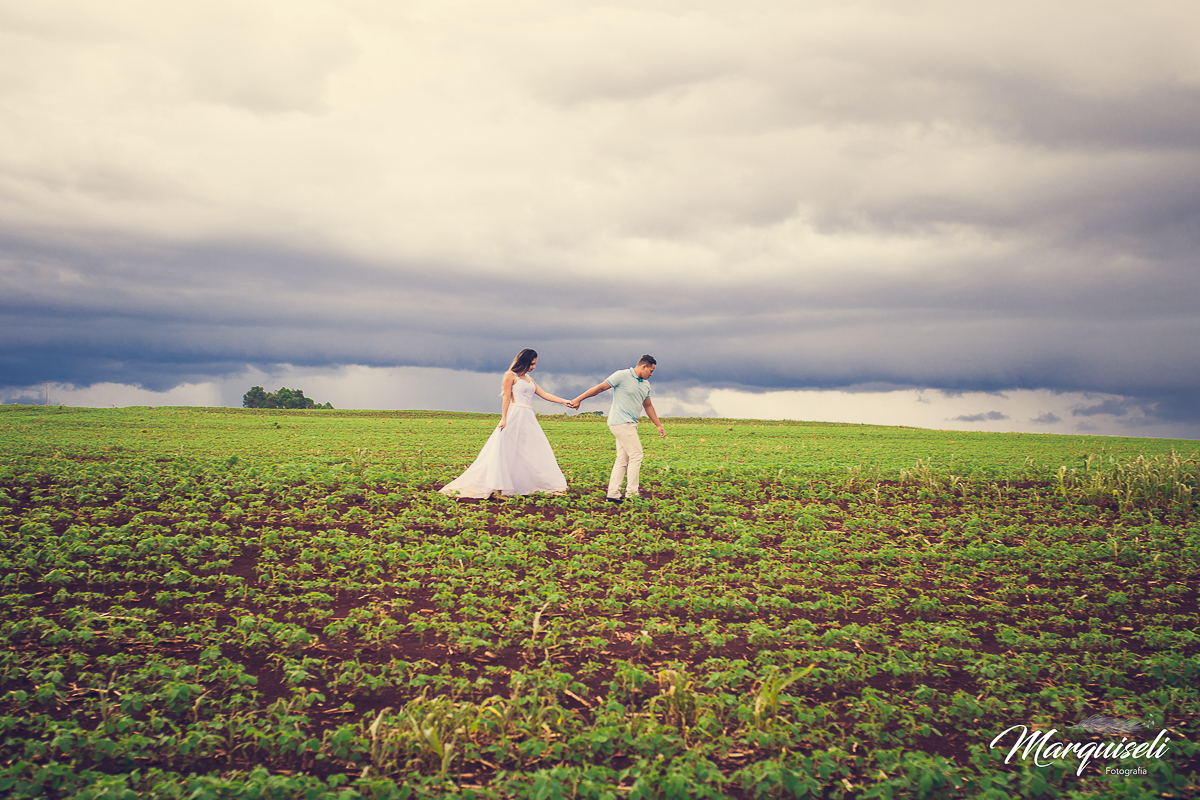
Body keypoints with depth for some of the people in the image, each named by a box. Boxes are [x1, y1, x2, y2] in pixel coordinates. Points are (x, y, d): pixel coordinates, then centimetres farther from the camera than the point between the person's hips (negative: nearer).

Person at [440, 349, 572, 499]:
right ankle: (498, 485, -7)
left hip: (528, 418, 8)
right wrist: (503, 418, -15)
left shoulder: (528, 379, 20)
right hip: (515, 416, -8)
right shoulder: (511, 375, -2)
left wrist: (564, 401, 12)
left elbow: (544, 394, 18)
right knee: (506, 449, -8)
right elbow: (507, 398, -7)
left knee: (535, 449, 3)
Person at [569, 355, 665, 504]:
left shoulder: (646, 385, 17)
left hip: (630, 425, 8)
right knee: (636, 456, -11)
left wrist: (659, 425, 28)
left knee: (622, 460, 5)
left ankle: (612, 494, 6)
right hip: (621, 423, -8)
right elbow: (600, 387, -5)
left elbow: (648, 406, 28)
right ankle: (631, 494, -6)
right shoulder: (622, 376, -8)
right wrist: (578, 399, -2)